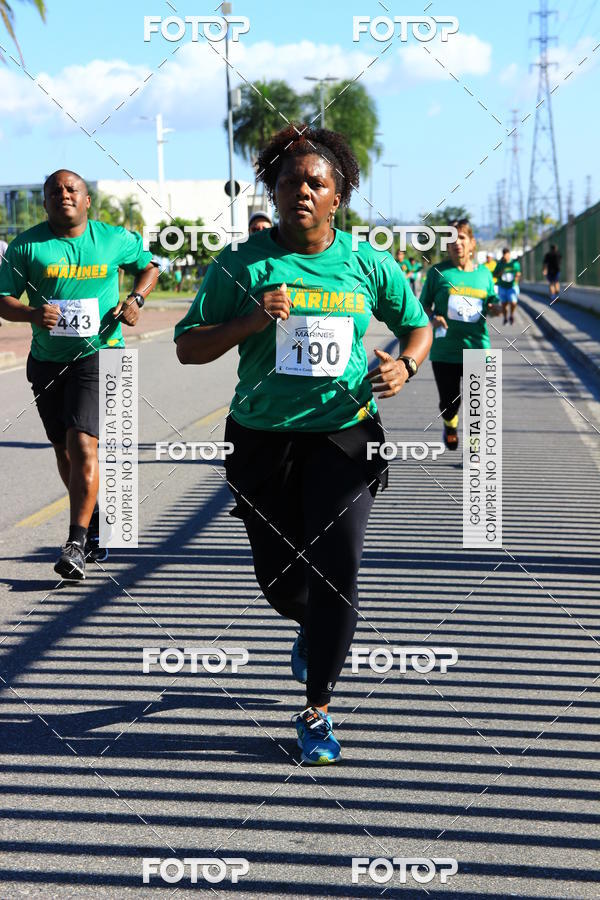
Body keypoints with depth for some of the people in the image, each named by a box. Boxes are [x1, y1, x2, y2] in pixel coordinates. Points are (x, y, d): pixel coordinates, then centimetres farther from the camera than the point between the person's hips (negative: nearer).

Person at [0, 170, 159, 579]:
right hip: (47, 360, 3)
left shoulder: (115, 239, 1)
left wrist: (136, 299, 1)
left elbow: (149, 265, 19)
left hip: (99, 354, -3)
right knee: (64, 450, 13)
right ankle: (96, 524, 35)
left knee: (83, 444, -17)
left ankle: (77, 543, -17)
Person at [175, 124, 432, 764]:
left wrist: (403, 366, -6)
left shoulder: (367, 264, 2)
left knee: (336, 567, -12)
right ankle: (311, 628, 48)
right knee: (279, 576, 10)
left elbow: (417, 326, 16)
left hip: (344, 434, -1)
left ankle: (316, 711, 2)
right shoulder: (242, 265, -2)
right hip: (263, 439, 1)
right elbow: (188, 347, -1)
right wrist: (250, 322, -17)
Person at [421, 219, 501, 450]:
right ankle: (450, 424, 40)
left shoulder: (484, 273, 8)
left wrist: (495, 309, -6)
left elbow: (491, 305, 18)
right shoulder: (438, 272, 1)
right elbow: (423, 306, 7)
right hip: (445, 351, -1)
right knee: (449, 403, 3)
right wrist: (432, 318, -14)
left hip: (477, 349, 1)